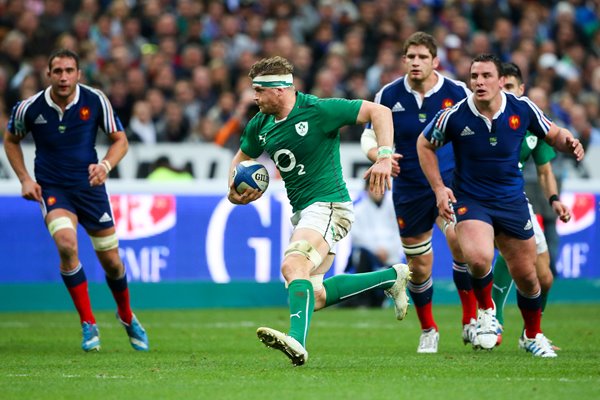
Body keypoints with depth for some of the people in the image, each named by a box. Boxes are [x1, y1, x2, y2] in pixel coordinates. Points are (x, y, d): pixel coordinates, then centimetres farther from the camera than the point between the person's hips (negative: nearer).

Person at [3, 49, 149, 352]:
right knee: (66, 244, -28)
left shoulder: (95, 101, -10)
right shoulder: (29, 108, -10)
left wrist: (106, 165, -20)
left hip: (90, 186, 1)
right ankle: (88, 324, -14)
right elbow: (11, 139, 9)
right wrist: (24, 179, -1)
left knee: (111, 261, 5)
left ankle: (127, 316, 37)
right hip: (52, 189, -1)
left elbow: (120, 140, 0)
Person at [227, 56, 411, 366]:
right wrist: (234, 191, 2)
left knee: (293, 266, -31)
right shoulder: (261, 125, 7)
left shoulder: (319, 110, -14)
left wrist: (385, 157, -25)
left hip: (327, 205, -9)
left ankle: (297, 342, -46)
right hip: (302, 211, 9)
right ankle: (392, 276, 22)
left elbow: (379, 112, -12)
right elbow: (241, 159, 24)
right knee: (313, 295, 8)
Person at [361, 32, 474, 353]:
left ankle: (471, 319, -12)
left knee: (459, 239, -27)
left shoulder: (457, 93, -6)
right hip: (409, 189, 2)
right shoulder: (389, 95, -4)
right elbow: (370, 135, 5)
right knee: (419, 266, 7)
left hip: (450, 181, -2)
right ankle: (428, 331, 31)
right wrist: (379, 155, -14)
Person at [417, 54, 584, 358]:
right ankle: (485, 310, 1)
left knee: (526, 276, 9)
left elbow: (553, 134, 7)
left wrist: (568, 142, -17)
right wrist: (438, 188, -4)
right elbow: (424, 144, 3)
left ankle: (533, 335, 37)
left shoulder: (522, 109, -10)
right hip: (470, 201, -3)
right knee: (479, 257, -31)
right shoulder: (454, 116, -15)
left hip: (512, 201, 3)